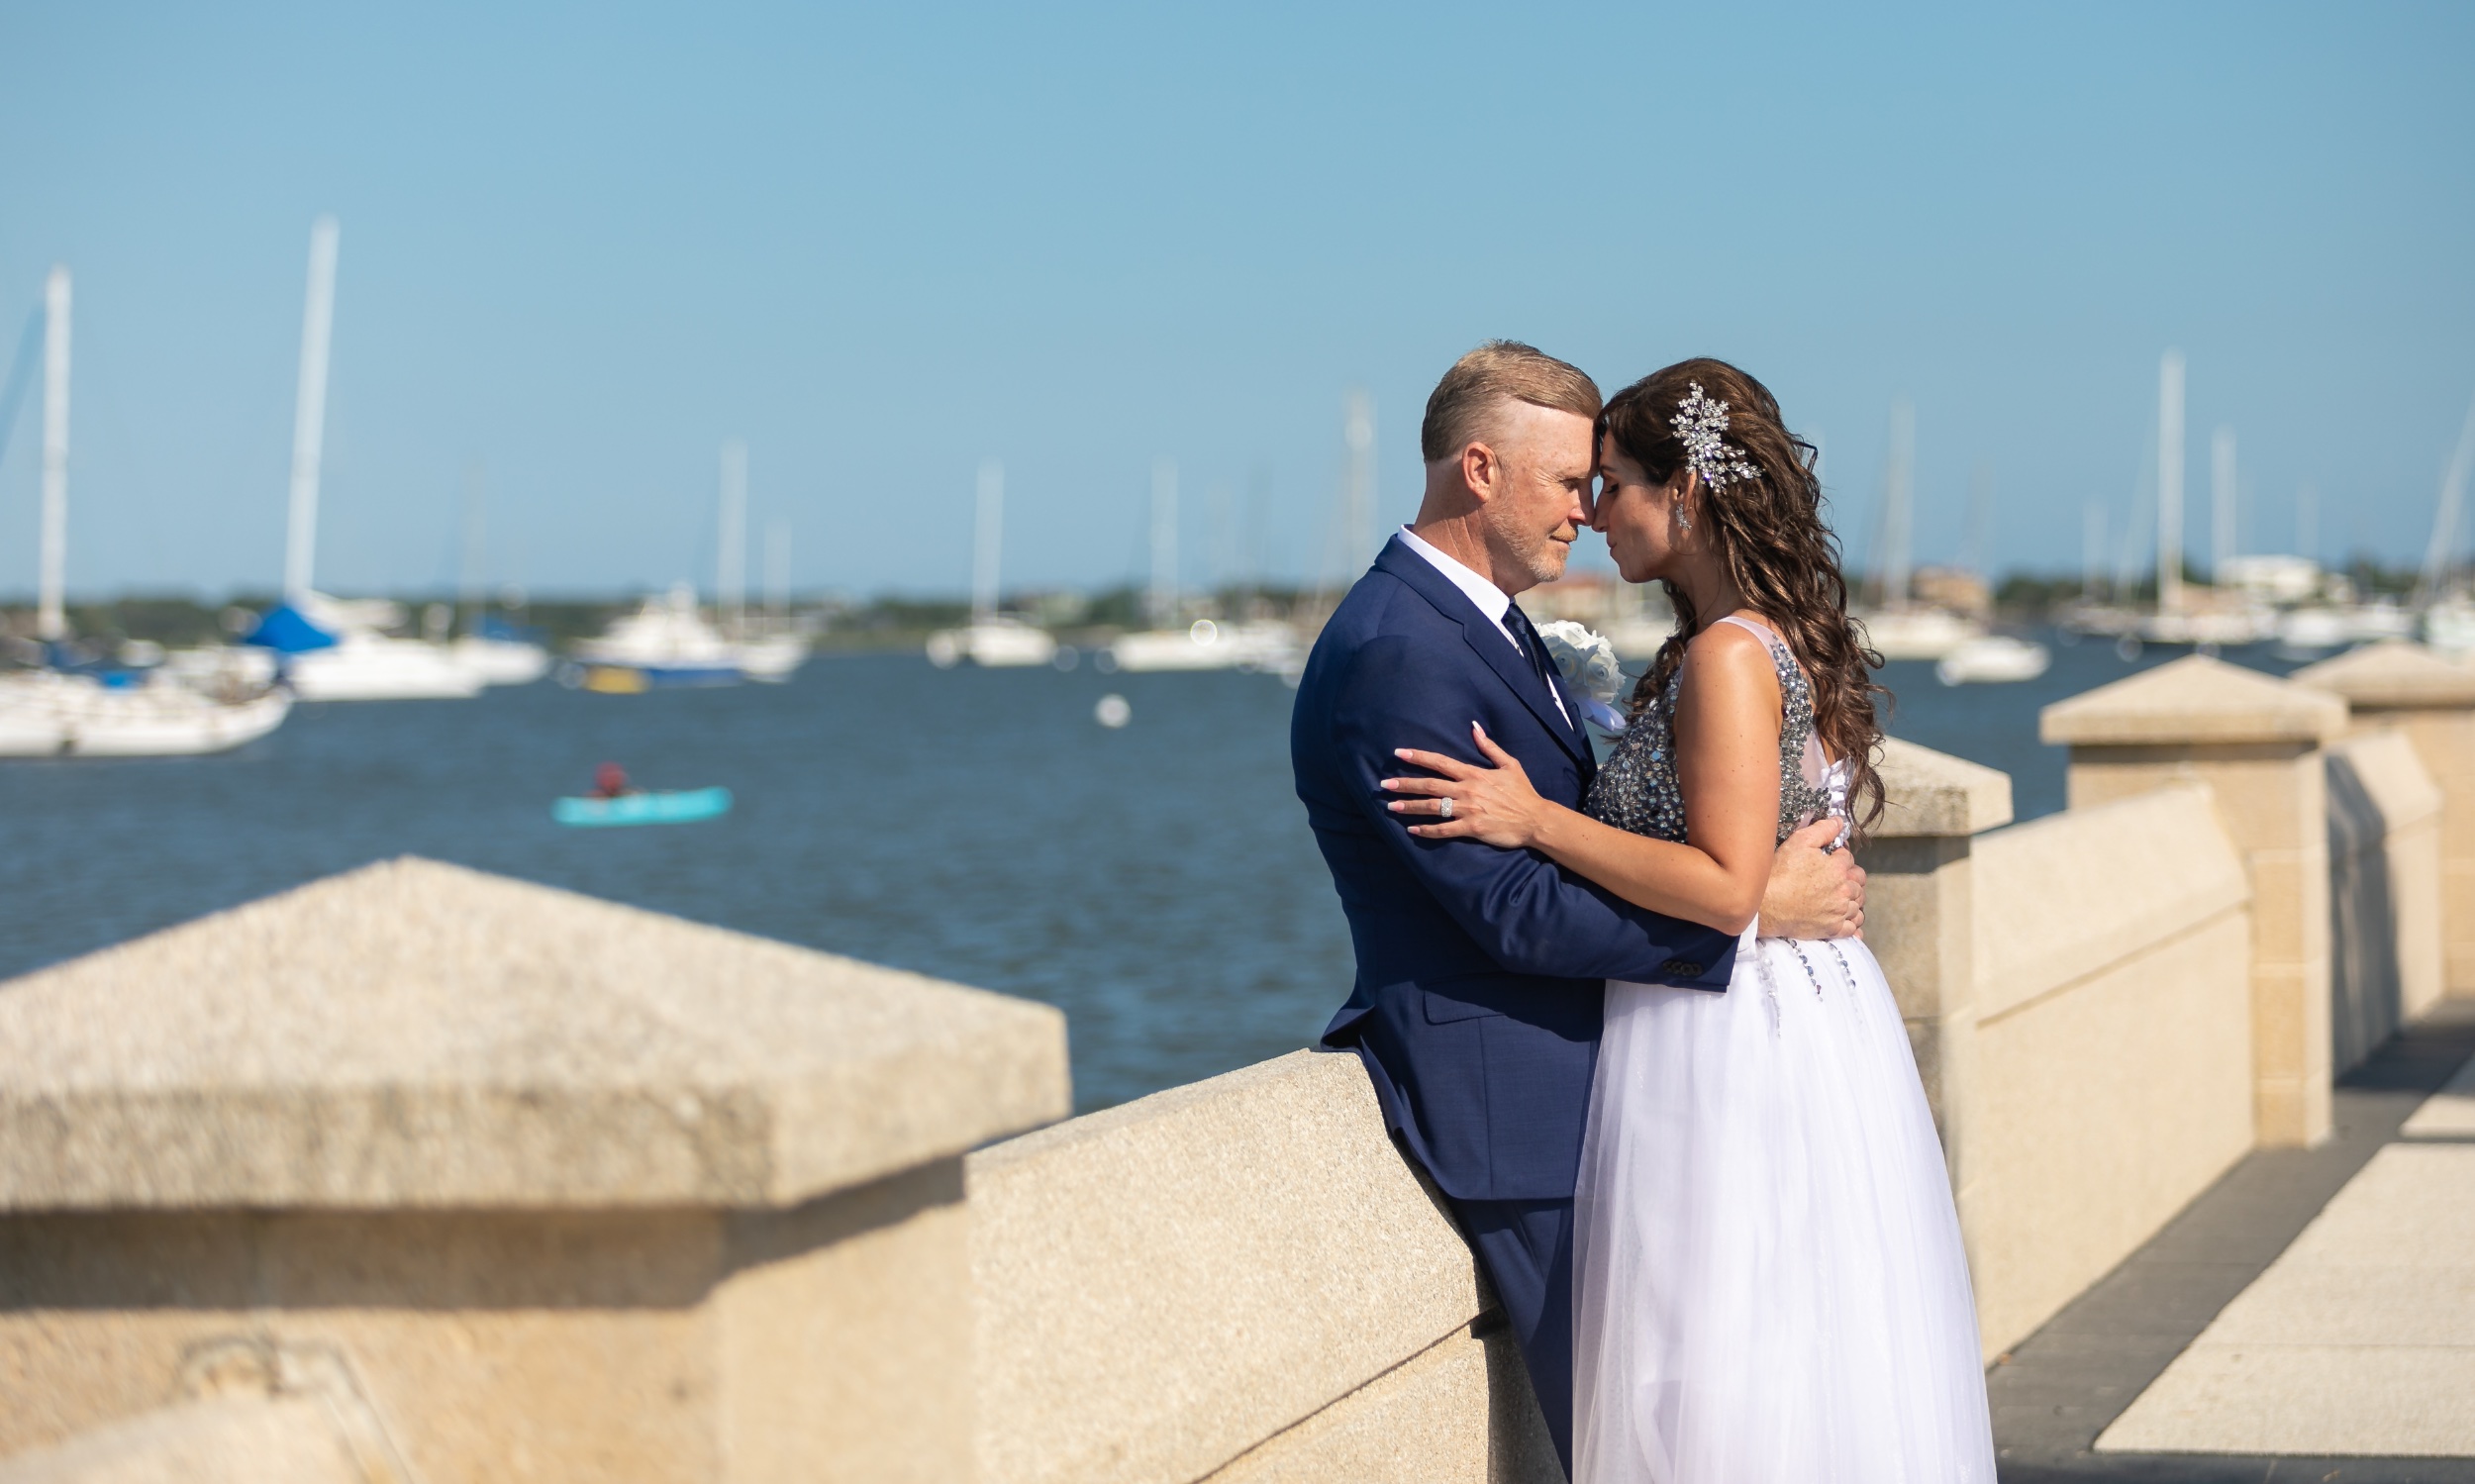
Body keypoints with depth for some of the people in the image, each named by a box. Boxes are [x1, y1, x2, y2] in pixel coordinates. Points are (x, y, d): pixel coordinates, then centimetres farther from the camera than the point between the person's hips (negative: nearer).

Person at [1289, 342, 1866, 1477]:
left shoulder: (1483, 621, 14)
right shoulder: (1392, 656, -19)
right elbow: (1517, 910, -22)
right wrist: (1759, 903, -19)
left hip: (1582, 1075, 10)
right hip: (1508, 1097, -10)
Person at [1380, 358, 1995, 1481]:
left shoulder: (1727, 656, -18)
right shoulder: (1794, 639, 12)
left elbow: (1726, 888, -23)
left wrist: (1538, 820, -19)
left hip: (1729, 1051, -10)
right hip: (1817, 1015, 10)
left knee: (1724, 1393, -3)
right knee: (1812, 1379, 13)